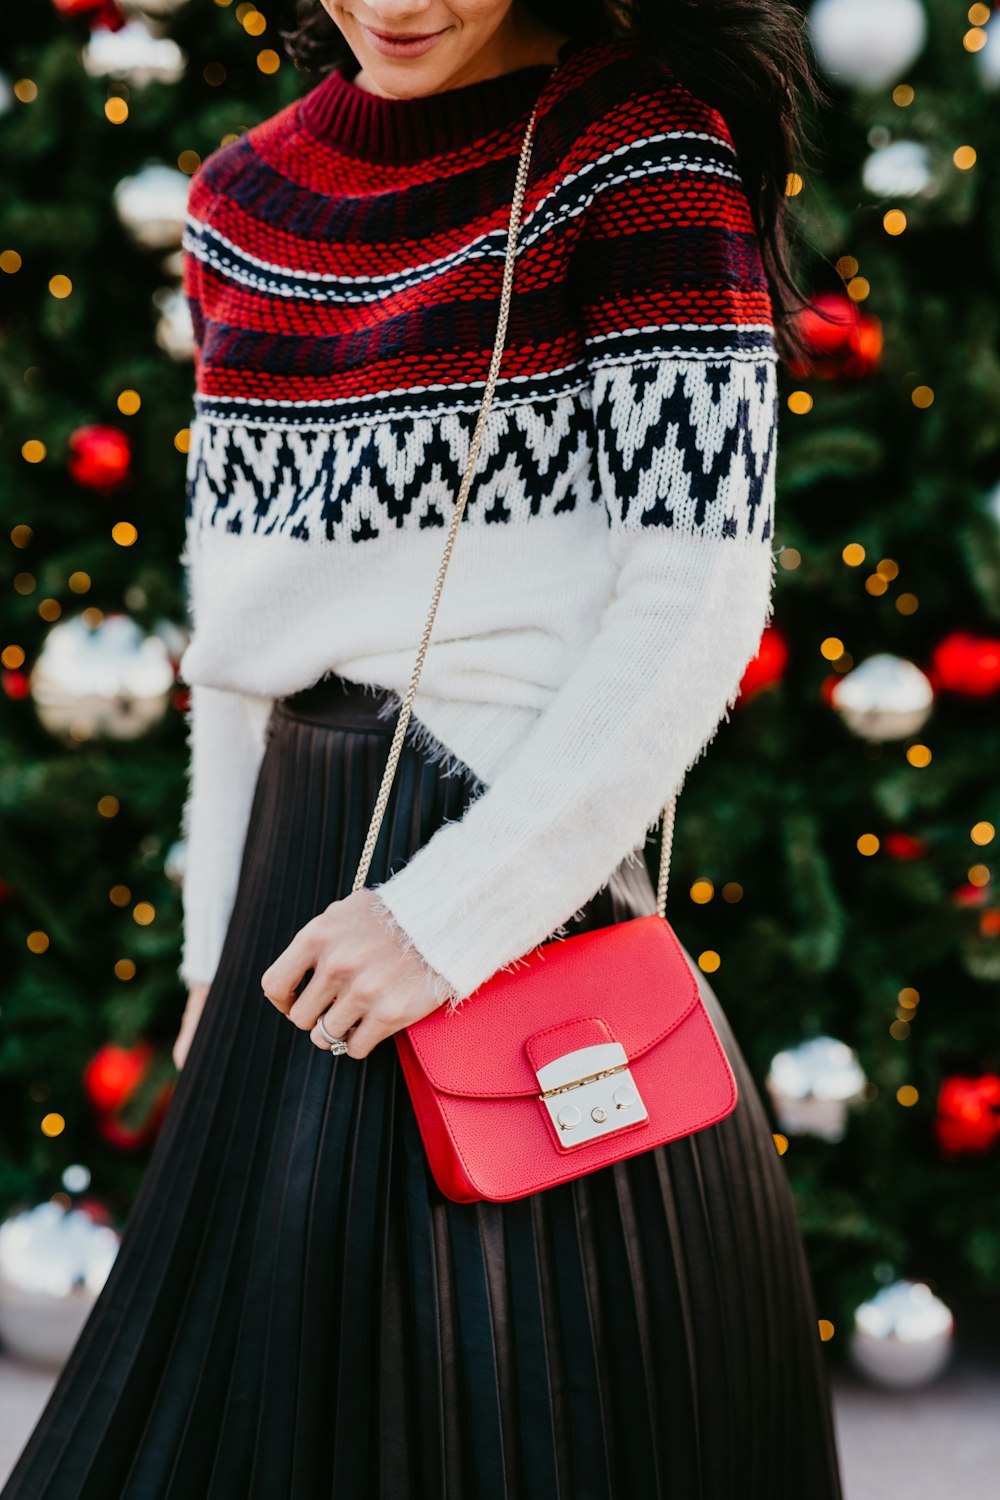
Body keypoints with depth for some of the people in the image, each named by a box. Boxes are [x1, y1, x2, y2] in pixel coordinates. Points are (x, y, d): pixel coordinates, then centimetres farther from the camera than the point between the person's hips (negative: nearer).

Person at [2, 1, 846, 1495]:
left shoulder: (640, 150, -10)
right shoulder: (244, 198, 10)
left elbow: (702, 600, -16)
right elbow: (237, 629, 14)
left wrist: (450, 909, -19)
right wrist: (216, 952, 14)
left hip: (528, 912, -7)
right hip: (308, 887, 7)